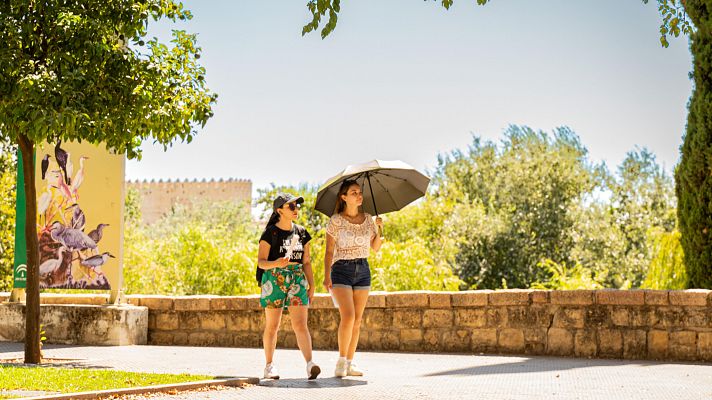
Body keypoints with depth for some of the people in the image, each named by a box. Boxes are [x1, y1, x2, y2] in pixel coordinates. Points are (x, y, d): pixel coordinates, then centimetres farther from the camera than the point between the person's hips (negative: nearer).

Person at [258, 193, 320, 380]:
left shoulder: (301, 233, 10)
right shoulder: (270, 233, -4)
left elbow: (306, 262, 16)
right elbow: (261, 262, -6)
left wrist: (311, 284, 9)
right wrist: (276, 263, -26)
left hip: (297, 280, 3)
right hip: (274, 279, -3)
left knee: (300, 324, -10)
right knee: (272, 326, 4)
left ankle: (309, 364, -22)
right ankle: (269, 366, 15)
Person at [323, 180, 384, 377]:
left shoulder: (368, 219, 7)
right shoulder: (336, 220, -5)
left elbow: (376, 248, 11)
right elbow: (329, 251, -4)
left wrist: (379, 229, -5)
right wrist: (326, 276, -13)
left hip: (363, 270, 5)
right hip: (341, 270, -5)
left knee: (357, 320, 3)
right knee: (348, 316, -18)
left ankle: (350, 363, 9)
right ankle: (341, 360, -7)